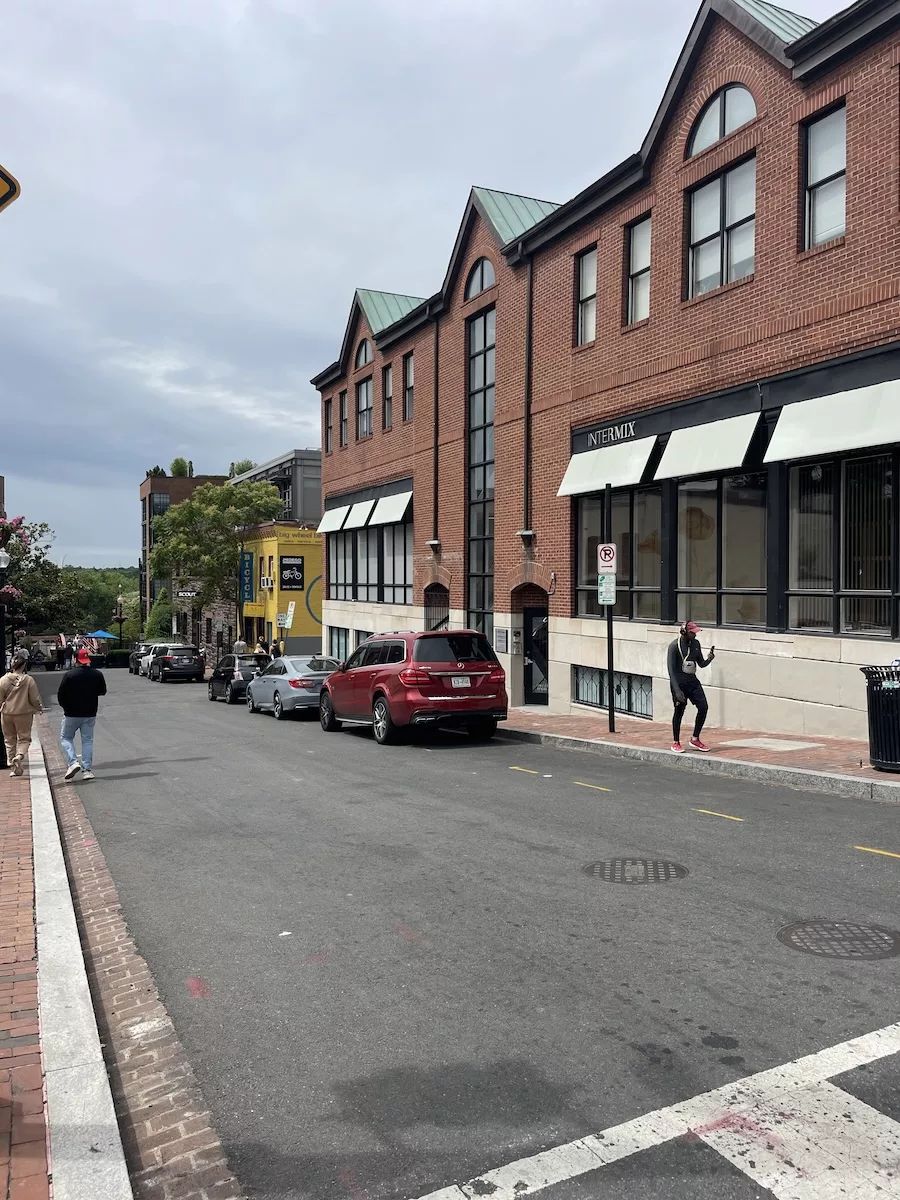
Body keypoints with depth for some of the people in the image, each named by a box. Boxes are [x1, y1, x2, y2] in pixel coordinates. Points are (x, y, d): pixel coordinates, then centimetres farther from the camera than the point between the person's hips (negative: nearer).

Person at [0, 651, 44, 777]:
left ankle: (15, 768, 15)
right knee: (24, 738, 11)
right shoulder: (29, 680, -11)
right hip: (24, 714, -1)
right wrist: (40, 708, 13)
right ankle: (20, 755, -18)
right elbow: (35, 699, -7)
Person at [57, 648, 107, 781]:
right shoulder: (97, 674, -2)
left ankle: (73, 762, -6)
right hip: (90, 714, 3)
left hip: (72, 714, -3)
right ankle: (87, 769, 6)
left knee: (65, 738, 13)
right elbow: (103, 691, 10)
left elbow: (61, 695, -10)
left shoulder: (69, 675, -12)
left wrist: (65, 707, 7)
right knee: (87, 740, 10)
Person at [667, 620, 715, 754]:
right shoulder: (674, 646, -13)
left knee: (703, 707, -2)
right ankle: (676, 743, 14)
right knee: (679, 710, -2)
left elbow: (701, 664, 16)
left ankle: (695, 740, 13)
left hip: (692, 680, 6)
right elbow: (671, 670, -16)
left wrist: (709, 658, -7)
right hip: (679, 681, -6)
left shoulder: (696, 644, 7)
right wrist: (677, 691, -23)